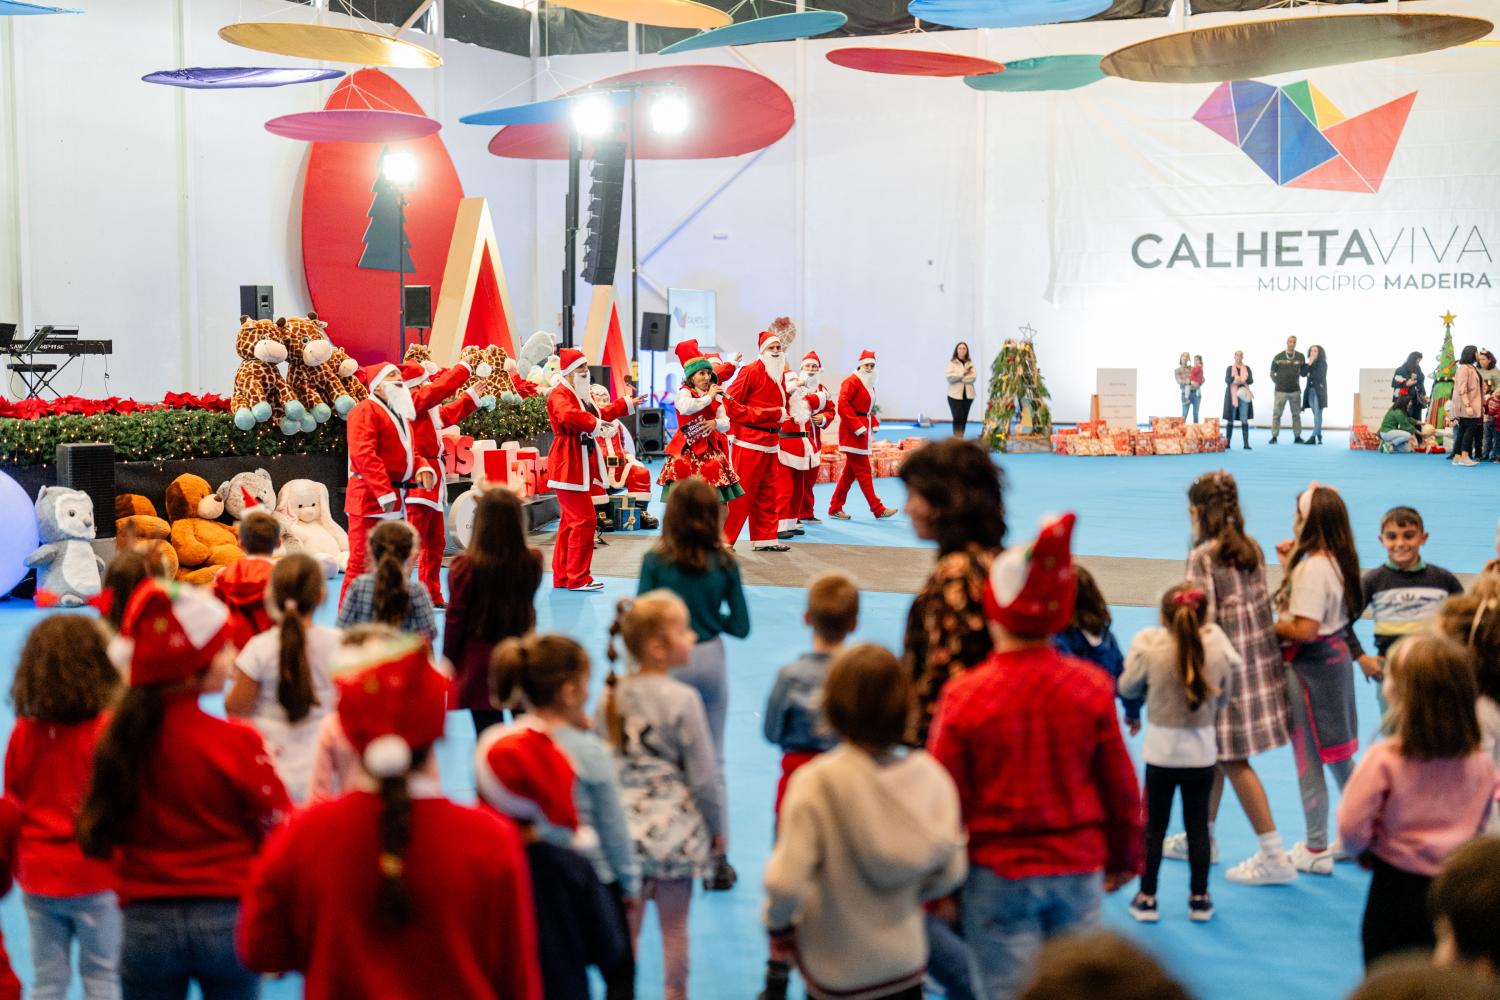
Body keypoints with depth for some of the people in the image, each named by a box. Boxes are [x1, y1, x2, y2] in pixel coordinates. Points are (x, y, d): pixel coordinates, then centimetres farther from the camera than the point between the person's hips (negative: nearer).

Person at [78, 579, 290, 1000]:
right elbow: (280, 828, -10)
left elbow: (96, 838, 7)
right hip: (227, 916, -3)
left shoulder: (113, 736, -4)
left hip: (143, 925, 3)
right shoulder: (237, 742, -16)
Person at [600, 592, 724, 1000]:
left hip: (623, 826, 4)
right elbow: (703, 775, -11)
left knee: (625, 924, 13)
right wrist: (717, 828, 2)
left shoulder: (610, 697, 0)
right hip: (674, 827, -4)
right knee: (674, 926, 11)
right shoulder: (682, 700, -15)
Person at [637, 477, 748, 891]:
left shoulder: (656, 561, -12)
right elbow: (741, 626, -3)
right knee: (713, 762, 11)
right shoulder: (725, 562, -6)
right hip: (710, 659, 2)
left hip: (667, 663, -2)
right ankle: (717, 860, 16)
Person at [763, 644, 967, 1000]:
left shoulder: (815, 782, -22)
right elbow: (950, 874, -2)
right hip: (905, 964, 3)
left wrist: (778, 926, -3)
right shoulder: (929, 777, -11)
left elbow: (787, 883, -24)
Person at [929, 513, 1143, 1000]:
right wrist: (1124, 858, 17)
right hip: (1079, 869, 2)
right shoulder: (1091, 687, -9)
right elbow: (1121, 787, 0)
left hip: (998, 874, -2)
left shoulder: (963, 695, -15)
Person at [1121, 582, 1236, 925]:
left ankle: (1147, 898, 17)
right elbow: (1222, 697, 2)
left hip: (1161, 750, -1)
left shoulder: (1149, 647, -17)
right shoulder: (1217, 649, -12)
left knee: (1153, 826, 10)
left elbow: (1127, 687, -3)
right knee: (1198, 825, 13)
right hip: (1202, 750, 2)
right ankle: (1199, 899, 21)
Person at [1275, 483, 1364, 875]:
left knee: (1308, 759, 3)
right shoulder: (1336, 561, 5)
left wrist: (1270, 627, -11)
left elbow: (1305, 629, -27)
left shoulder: (1313, 567, -23)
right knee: (1339, 754, 21)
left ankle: (1316, 850, 14)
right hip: (1336, 656, 10)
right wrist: (1289, 565, 10)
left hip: (1310, 666, -10)